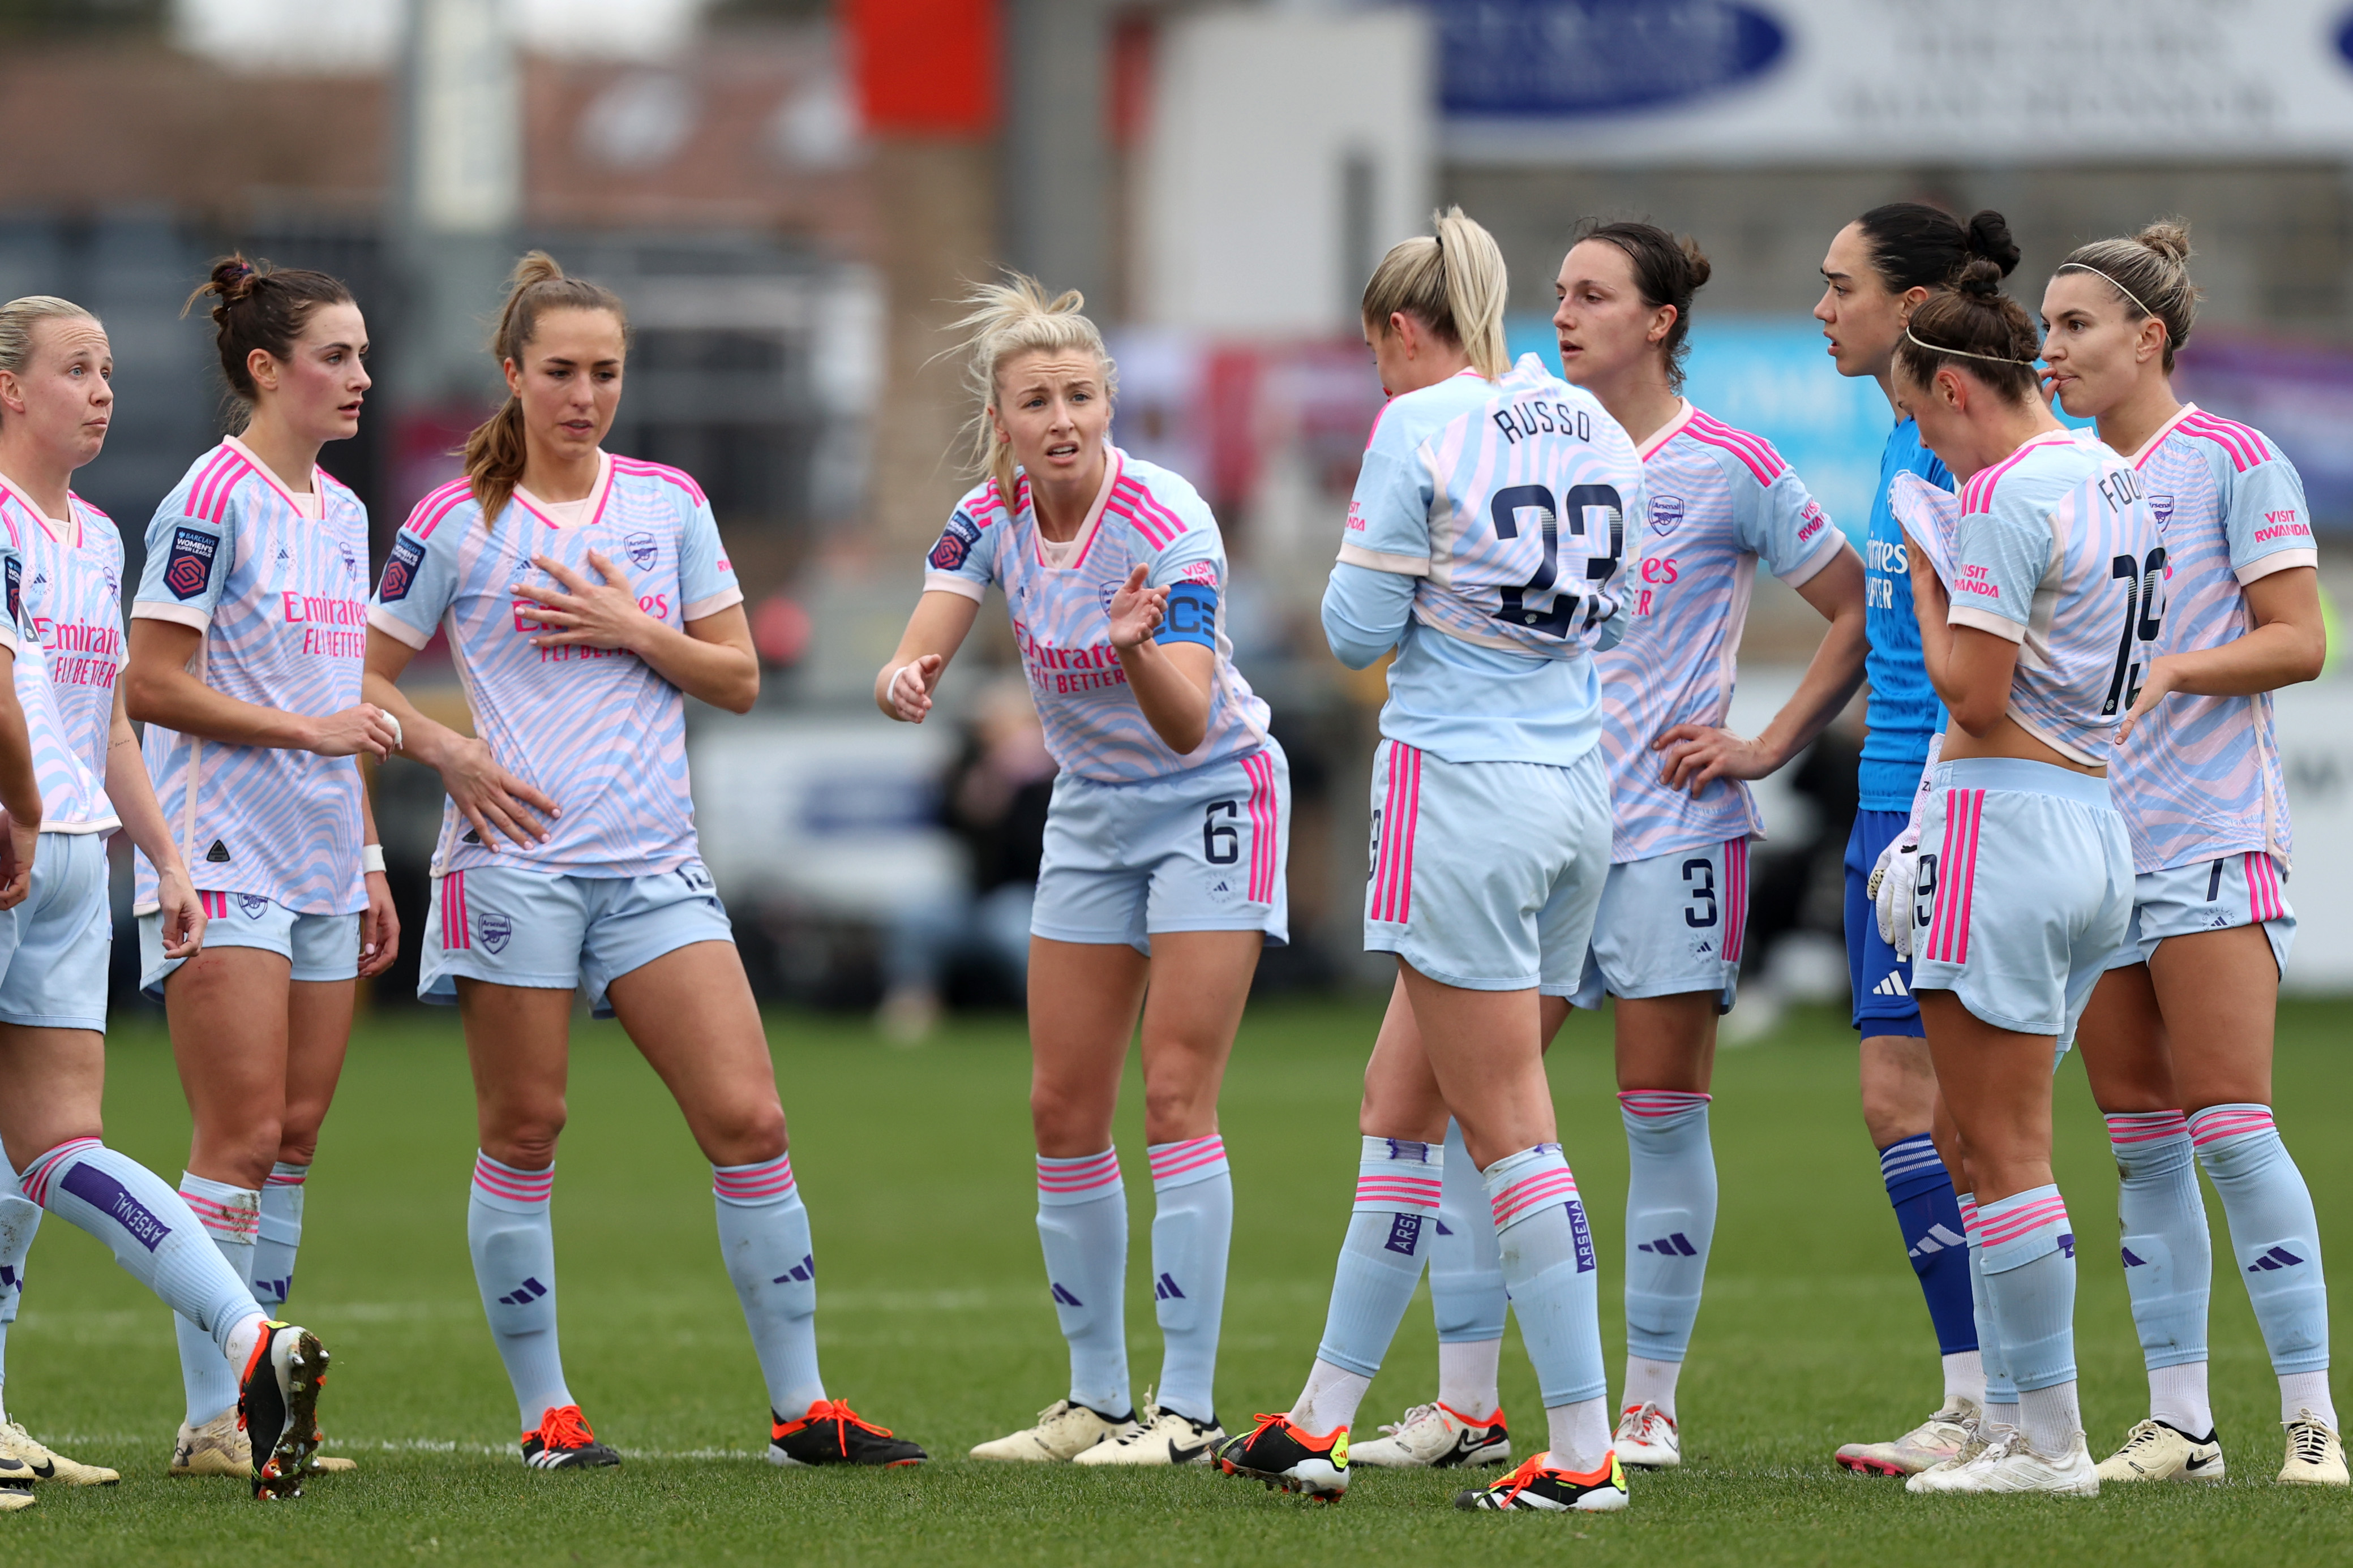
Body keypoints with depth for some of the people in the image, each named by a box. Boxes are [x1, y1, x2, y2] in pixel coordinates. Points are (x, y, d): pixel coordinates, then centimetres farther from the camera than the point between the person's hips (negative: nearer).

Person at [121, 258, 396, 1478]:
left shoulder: (340, 512, 15)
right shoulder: (214, 500, -10)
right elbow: (151, 686, -13)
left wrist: (368, 863, 20)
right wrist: (309, 728, -15)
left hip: (319, 864, 8)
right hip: (224, 863, -8)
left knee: (297, 1136, 6)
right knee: (241, 1137, -10)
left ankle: (255, 1406, 10)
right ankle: (210, 1422, -8)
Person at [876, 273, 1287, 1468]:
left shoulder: (1167, 526, -25)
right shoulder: (991, 517, -8)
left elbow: (1187, 724, -32)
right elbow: (914, 664, -13)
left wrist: (1140, 647, -52)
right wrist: (905, 681, -37)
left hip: (1211, 798, -6)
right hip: (1092, 810, 6)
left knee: (1175, 1096, -12)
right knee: (1062, 1107, 4)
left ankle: (1187, 1408, -11)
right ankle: (1096, 1399, 13)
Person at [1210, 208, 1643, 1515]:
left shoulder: (1421, 427, -10)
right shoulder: (1592, 427, 10)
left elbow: (1359, 630, -7)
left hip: (1463, 787, -7)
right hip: (1579, 788, 7)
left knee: (1510, 1129, -5)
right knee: (1402, 1099, 15)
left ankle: (1585, 1453, -6)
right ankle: (1321, 1422, 20)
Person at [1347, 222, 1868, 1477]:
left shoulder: (1730, 468, -4)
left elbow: (1858, 610, 1)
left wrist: (1769, 747, -3)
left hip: (1672, 829, -5)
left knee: (1663, 1113, 0)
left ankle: (1651, 1405, 8)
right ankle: (1466, 1402, 3)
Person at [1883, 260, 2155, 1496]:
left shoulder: (2004, 495, -15)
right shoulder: (2111, 479, 13)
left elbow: (1973, 696, -17)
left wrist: (1926, 570, -5)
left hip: (2005, 824, -9)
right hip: (2096, 825, 9)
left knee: (2001, 1151, -3)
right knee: (1981, 1148, 14)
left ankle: (2052, 1440, -2)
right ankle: (2026, 1421, 14)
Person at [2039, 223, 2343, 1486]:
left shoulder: (2232, 462, -5)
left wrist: (2169, 673, -20)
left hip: (2210, 836, -6)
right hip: (2091, 845, 6)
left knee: (2230, 1129, -11)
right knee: (2140, 1146, 5)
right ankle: (2176, 1419, 7)